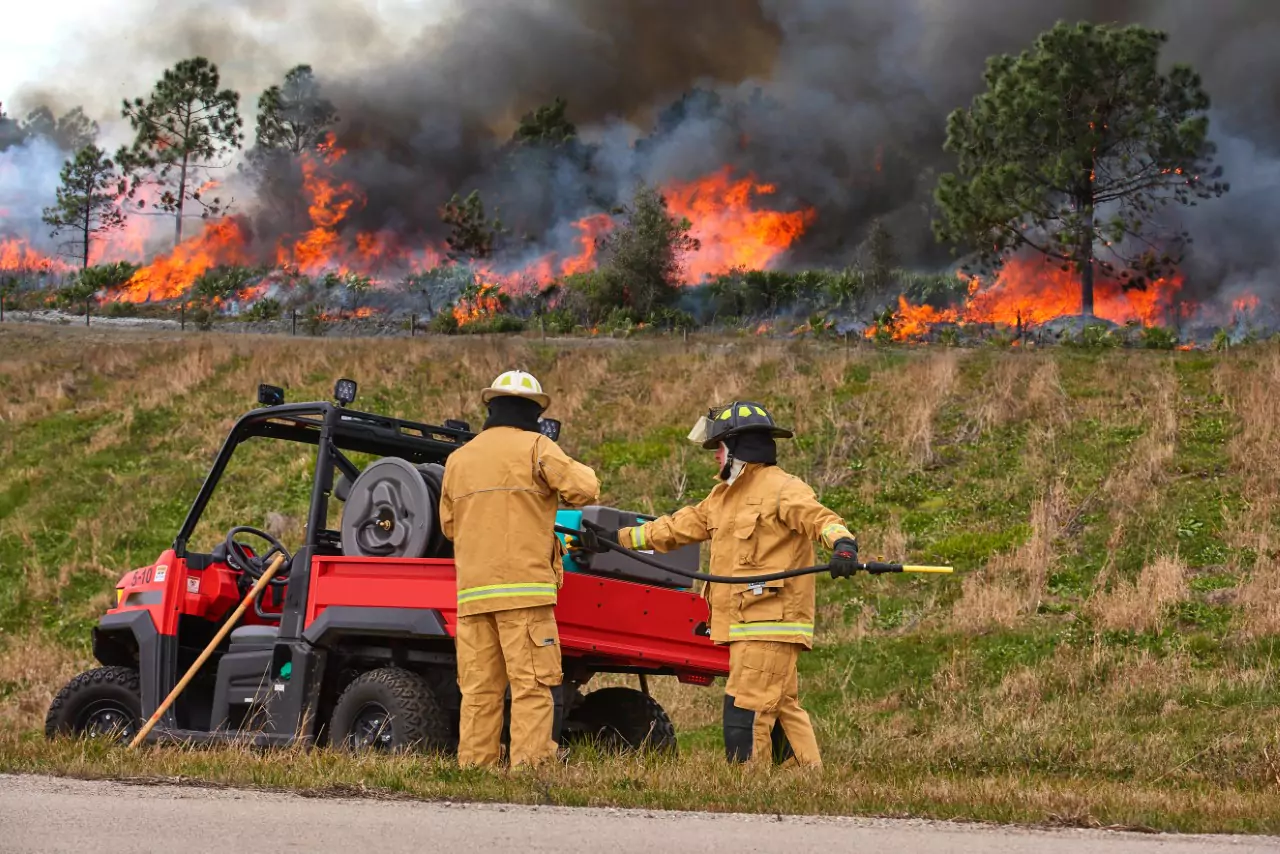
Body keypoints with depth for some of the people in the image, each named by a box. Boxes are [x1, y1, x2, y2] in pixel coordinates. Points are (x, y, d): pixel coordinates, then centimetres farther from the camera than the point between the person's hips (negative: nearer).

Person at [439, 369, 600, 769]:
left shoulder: (458, 458, 17)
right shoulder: (534, 448, 0)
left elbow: (449, 525, 22)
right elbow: (585, 489, -9)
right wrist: (570, 469, 13)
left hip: (472, 591, 5)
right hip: (524, 585, -5)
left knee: (478, 687, 6)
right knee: (532, 684, -6)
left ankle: (474, 763, 4)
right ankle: (529, 762, -12)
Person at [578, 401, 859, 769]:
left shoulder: (782, 489, -8)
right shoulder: (723, 497, 23)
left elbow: (820, 517, -22)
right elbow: (677, 527, 28)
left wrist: (843, 544, -44)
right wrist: (617, 538, 27)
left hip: (769, 625, -9)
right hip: (743, 625, 9)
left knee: (746, 711, -12)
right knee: (782, 709, 9)